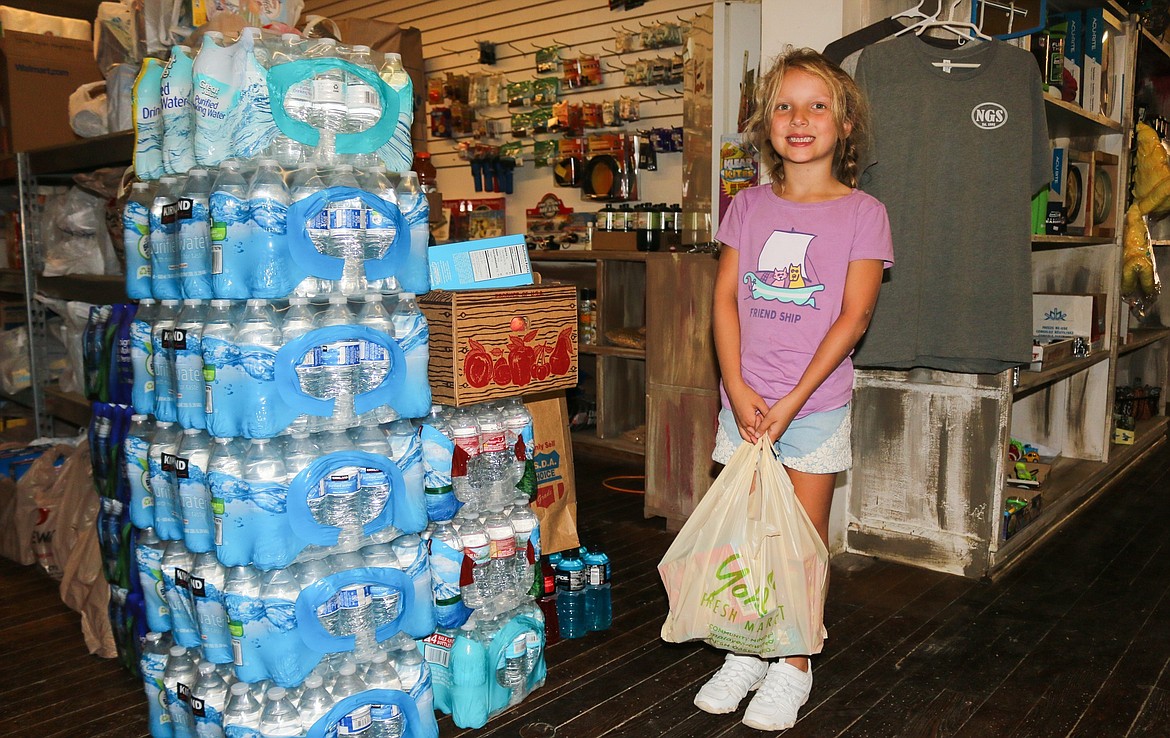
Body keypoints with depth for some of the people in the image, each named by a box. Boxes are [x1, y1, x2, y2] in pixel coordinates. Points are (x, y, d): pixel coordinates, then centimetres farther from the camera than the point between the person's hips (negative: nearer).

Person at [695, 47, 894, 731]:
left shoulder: (863, 213, -4)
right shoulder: (748, 206, 5)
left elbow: (853, 316, -9)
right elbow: (726, 298, 2)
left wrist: (792, 400, -14)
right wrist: (738, 388, -9)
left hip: (816, 404, -3)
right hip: (744, 401, 3)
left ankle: (794, 667, 23)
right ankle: (746, 654, 29)